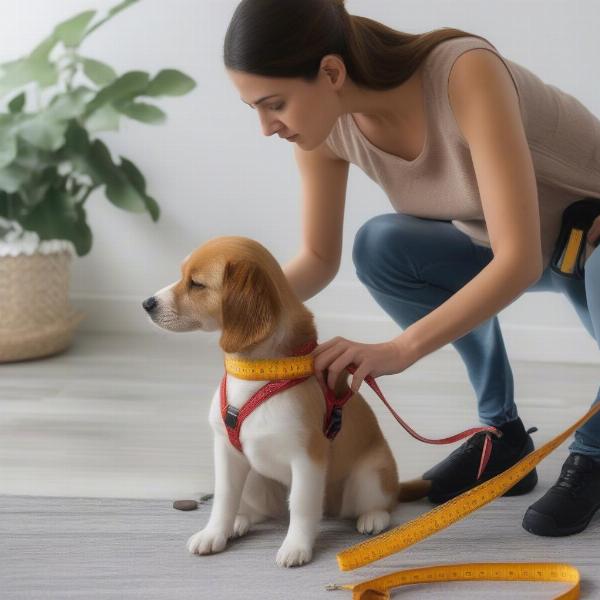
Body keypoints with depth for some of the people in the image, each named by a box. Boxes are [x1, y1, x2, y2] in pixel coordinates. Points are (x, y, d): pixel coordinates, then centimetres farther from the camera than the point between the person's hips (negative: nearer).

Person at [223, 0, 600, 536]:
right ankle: (502, 432, -2)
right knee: (380, 247, -20)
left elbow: (519, 260, -38)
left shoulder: (465, 72, -36)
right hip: (499, 249, 6)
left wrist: (399, 351, -42)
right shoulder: (328, 126, -16)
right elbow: (320, 259, -3)